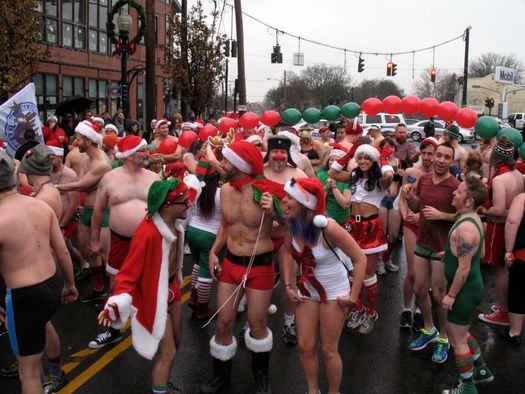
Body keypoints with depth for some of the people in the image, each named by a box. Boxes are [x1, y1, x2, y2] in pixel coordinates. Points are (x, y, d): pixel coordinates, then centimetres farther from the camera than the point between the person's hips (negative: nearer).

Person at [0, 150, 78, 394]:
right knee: (42, 322, 41)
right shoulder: (41, 206, -3)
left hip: (25, 296, -8)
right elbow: (62, 251, 4)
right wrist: (70, 284, 19)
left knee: (29, 373, 9)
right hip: (54, 284, 8)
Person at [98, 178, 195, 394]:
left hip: (172, 287, 8)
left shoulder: (174, 223, -10)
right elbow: (129, 273, -28)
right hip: (154, 294, -8)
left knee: (174, 341, 22)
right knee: (167, 352, 0)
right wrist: (117, 304, -39)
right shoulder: (147, 234, -33)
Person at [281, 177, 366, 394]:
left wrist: (353, 296, -20)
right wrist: (287, 285, 2)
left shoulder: (328, 227, -30)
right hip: (307, 290, 5)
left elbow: (360, 259, -22)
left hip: (334, 292, -5)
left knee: (328, 350, 6)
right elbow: (287, 251, 6)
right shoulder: (293, 224, -14)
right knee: (305, 347, 10)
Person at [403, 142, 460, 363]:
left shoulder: (455, 186, -15)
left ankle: (443, 339, 24)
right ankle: (429, 330, 36)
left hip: (443, 247, -6)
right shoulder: (424, 180, 4)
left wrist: (441, 215, -24)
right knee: (419, 289, 14)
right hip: (422, 243, 6)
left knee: (438, 295, 3)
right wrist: (409, 197, -6)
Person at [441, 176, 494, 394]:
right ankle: (481, 370, 41)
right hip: (470, 286, 10)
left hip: (465, 289, -10)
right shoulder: (471, 218, 4)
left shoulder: (466, 228, -28)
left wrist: (451, 295, -18)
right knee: (461, 332, 26)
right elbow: (476, 252, 18)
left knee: (457, 339, 5)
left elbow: (464, 268, -26)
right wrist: (452, 252, 20)